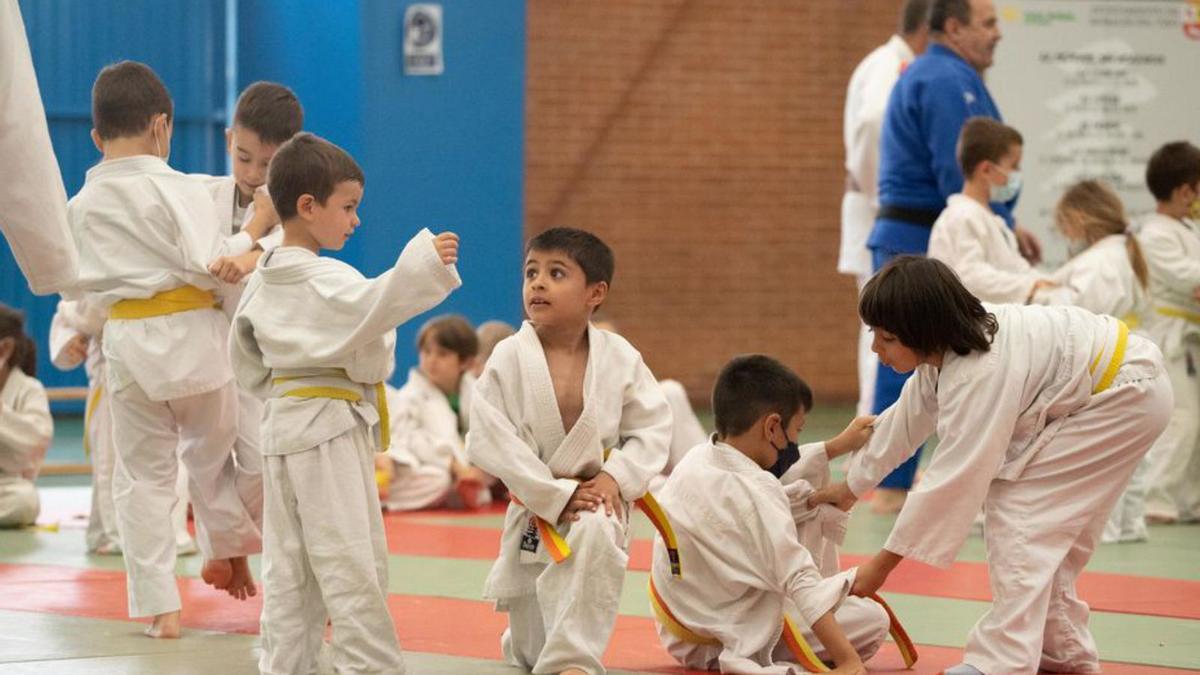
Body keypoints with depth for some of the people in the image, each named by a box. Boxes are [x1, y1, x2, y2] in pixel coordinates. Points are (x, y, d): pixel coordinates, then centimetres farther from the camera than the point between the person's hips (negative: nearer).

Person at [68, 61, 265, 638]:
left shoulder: (81, 205, 4)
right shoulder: (178, 190, -13)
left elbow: (87, 284, 12)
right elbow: (210, 264, -18)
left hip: (125, 344, 4)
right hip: (191, 336, -4)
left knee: (142, 472, 10)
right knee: (212, 450, 19)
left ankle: (158, 605, 8)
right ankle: (227, 552, 37)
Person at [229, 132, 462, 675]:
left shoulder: (261, 283, 12)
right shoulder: (324, 280, -16)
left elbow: (244, 356, 21)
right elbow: (372, 307, -34)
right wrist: (423, 264, -39)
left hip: (282, 424, 9)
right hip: (330, 431, -9)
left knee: (288, 566, 12)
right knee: (352, 566, -6)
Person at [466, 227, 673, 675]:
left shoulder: (618, 357, -8)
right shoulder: (509, 359, -13)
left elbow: (652, 427, -2)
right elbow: (490, 441, -15)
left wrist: (615, 477, -18)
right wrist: (556, 495, -18)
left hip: (595, 502, -1)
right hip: (533, 508, 1)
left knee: (595, 537, -39)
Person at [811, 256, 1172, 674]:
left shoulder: (981, 373, -32)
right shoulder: (945, 349, -3)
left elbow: (952, 480, -30)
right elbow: (905, 420, 14)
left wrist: (884, 562, -23)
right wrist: (851, 486, 23)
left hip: (1127, 396, -10)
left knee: (1019, 512, -15)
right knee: (1048, 525, 13)